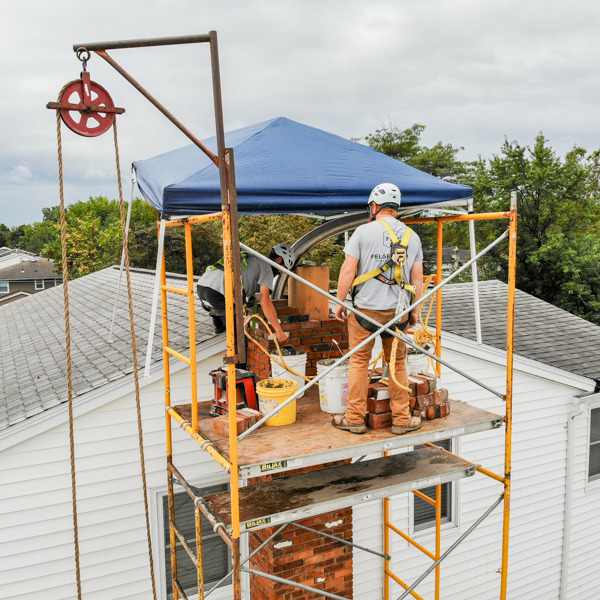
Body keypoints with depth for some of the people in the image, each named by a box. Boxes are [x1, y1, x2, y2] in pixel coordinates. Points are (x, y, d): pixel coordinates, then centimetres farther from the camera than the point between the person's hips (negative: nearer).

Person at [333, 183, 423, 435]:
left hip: (365, 309, -3)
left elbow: (348, 270, -8)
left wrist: (340, 302, 1)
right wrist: (415, 310, 16)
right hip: (398, 311, 3)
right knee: (398, 365, 13)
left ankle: (355, 419, 14)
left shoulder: (364, 231, -5)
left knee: (359, 362, 8)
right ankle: (402, 419, 20)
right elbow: (418, 277, 7)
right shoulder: (412, 236, 6)